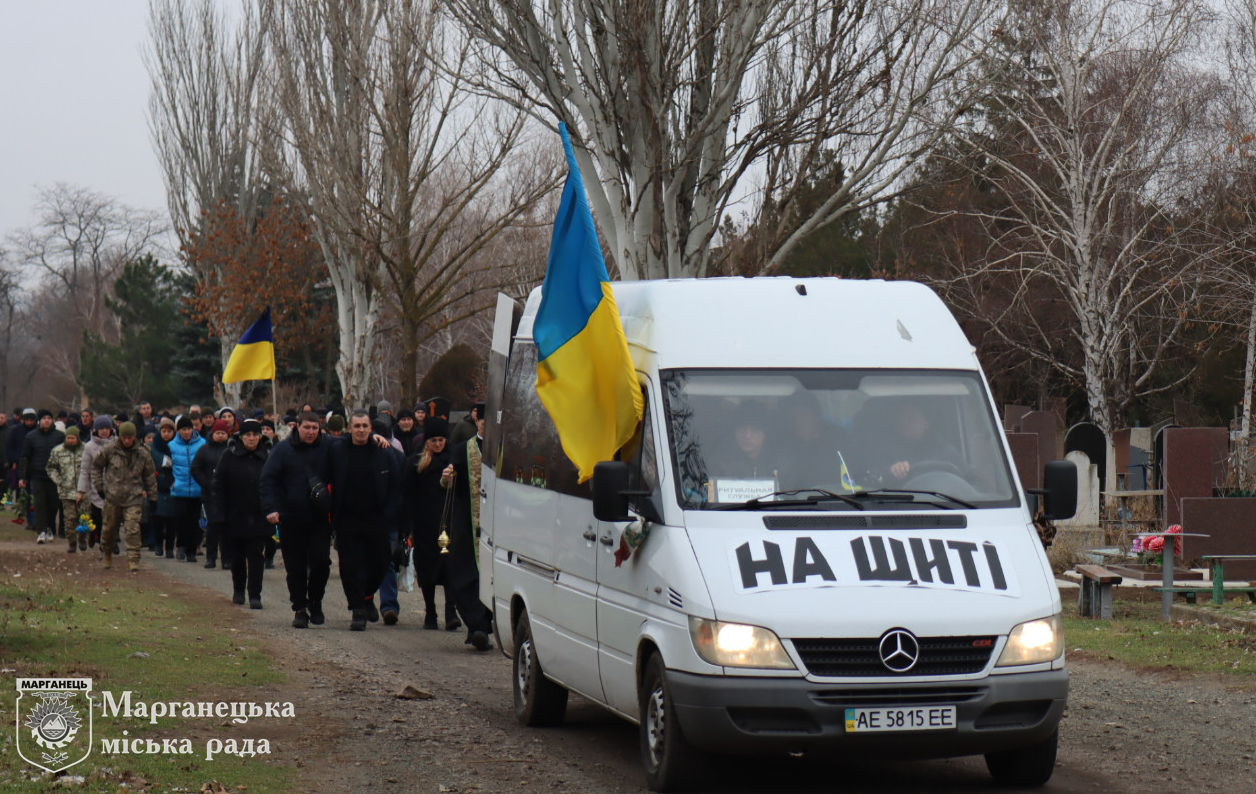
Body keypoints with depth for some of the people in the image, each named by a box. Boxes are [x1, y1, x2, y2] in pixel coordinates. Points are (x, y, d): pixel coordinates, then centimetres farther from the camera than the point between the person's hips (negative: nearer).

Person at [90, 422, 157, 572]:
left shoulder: (142, 454, 1)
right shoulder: (110, 451, -1)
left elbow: (150, 475, 13)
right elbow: (96, 465, 13)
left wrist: (151, 493, 14)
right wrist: (99, 486, 9)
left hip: (134, 498, -1)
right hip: (113, 496, 1)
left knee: (133, 528, -13)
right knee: (109, 527, 13)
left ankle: (133, 560, -12)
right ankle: (107, 553, 37)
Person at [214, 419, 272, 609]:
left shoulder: (268, 456, -1)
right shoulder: (230, 456, -2)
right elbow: (218, 485, -1)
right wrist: (220, 512, -8)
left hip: (259, 518, -1)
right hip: (235, 516, 1)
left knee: (256, 557, -4)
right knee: (237, 556, 13)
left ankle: (255, 595, 0)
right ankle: (238, 590, 32)